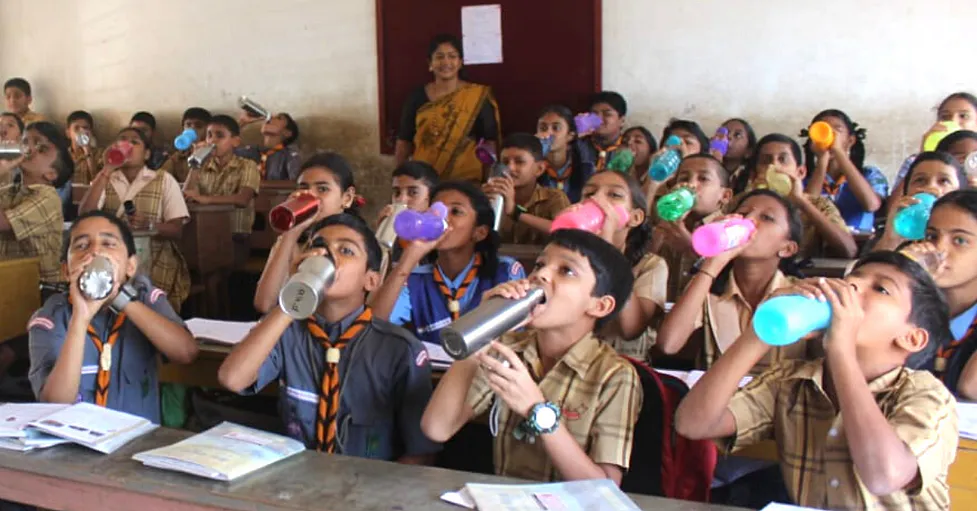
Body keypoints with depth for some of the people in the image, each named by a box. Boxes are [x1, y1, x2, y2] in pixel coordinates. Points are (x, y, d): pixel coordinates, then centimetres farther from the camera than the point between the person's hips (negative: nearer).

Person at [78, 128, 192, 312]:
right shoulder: (105, 179, 12)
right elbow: (84, 215, -6)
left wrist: (149, 225, -25)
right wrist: (106, 171, -9)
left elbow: (177, 230, -4)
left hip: (156, 272, -2)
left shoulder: (164, 180, 3)